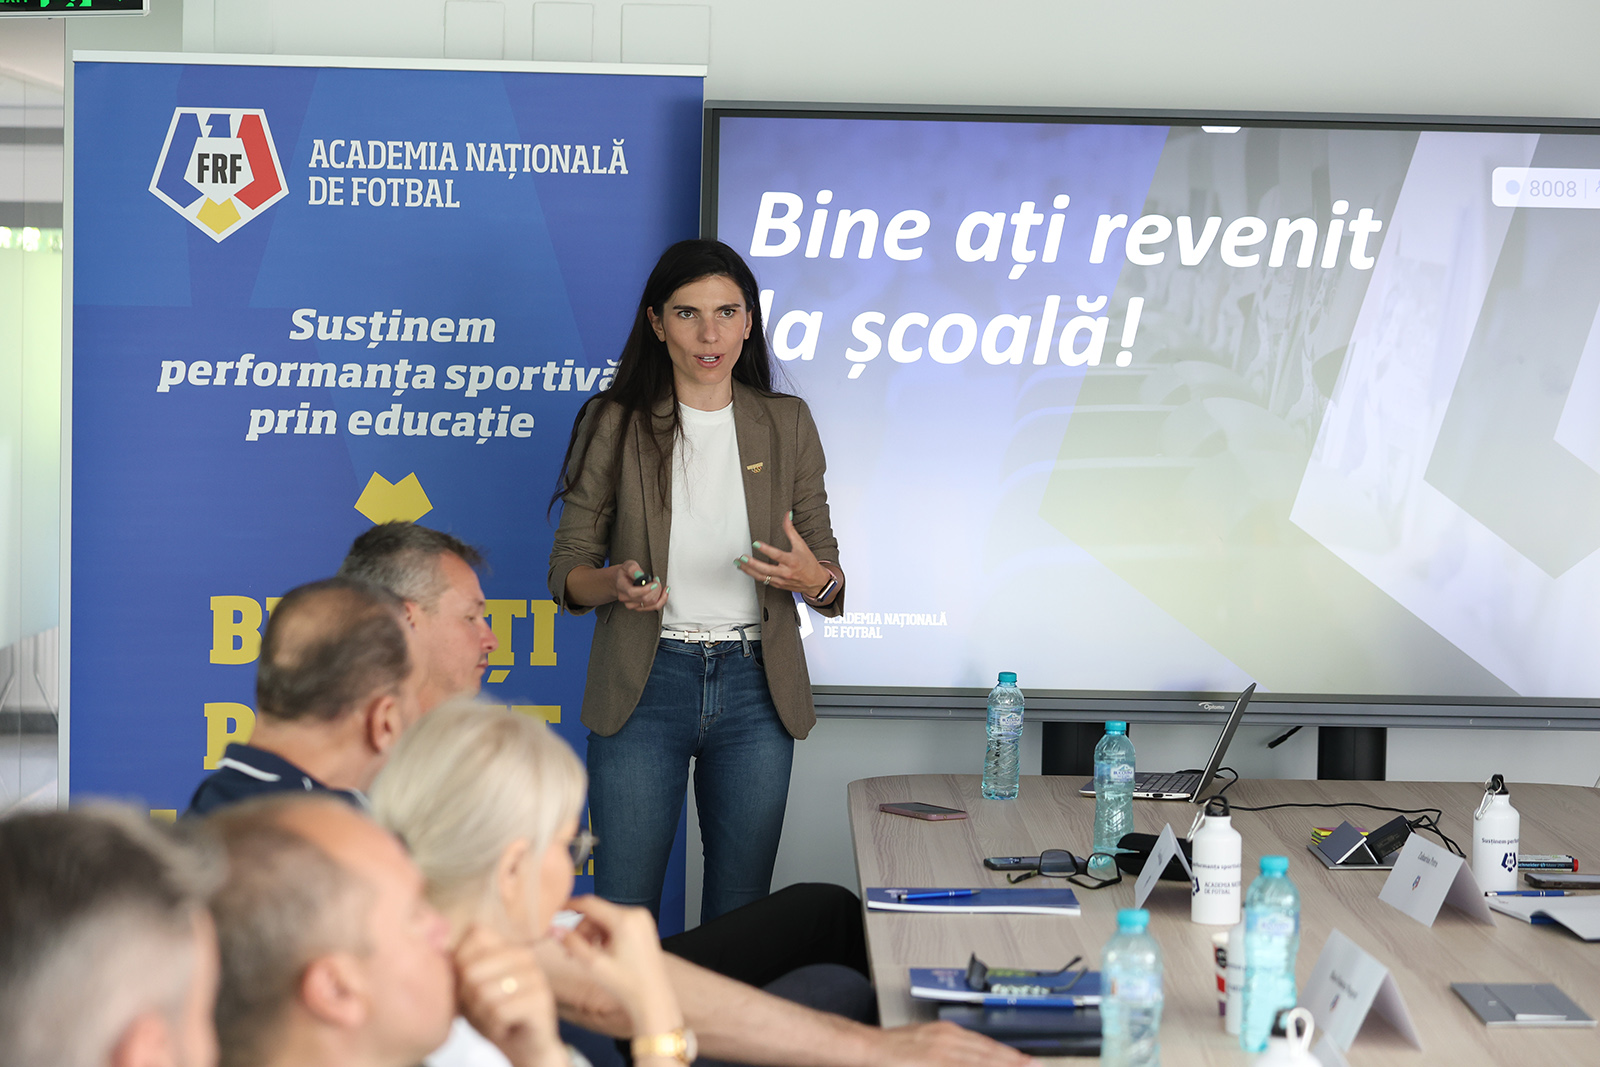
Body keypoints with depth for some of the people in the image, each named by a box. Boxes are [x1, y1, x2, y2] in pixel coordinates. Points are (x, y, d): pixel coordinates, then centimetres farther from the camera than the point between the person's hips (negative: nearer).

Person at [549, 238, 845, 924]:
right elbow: (567, 572, 3)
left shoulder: (786, 423, 6)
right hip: (644, 684, -2)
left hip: (754, 685, 2)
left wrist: (812, 579, -16)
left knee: (740, 911, 8)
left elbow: (829, 575, 8)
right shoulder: (615, 423, 1)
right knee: (621, 911, -1)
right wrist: (615, 585, -19)